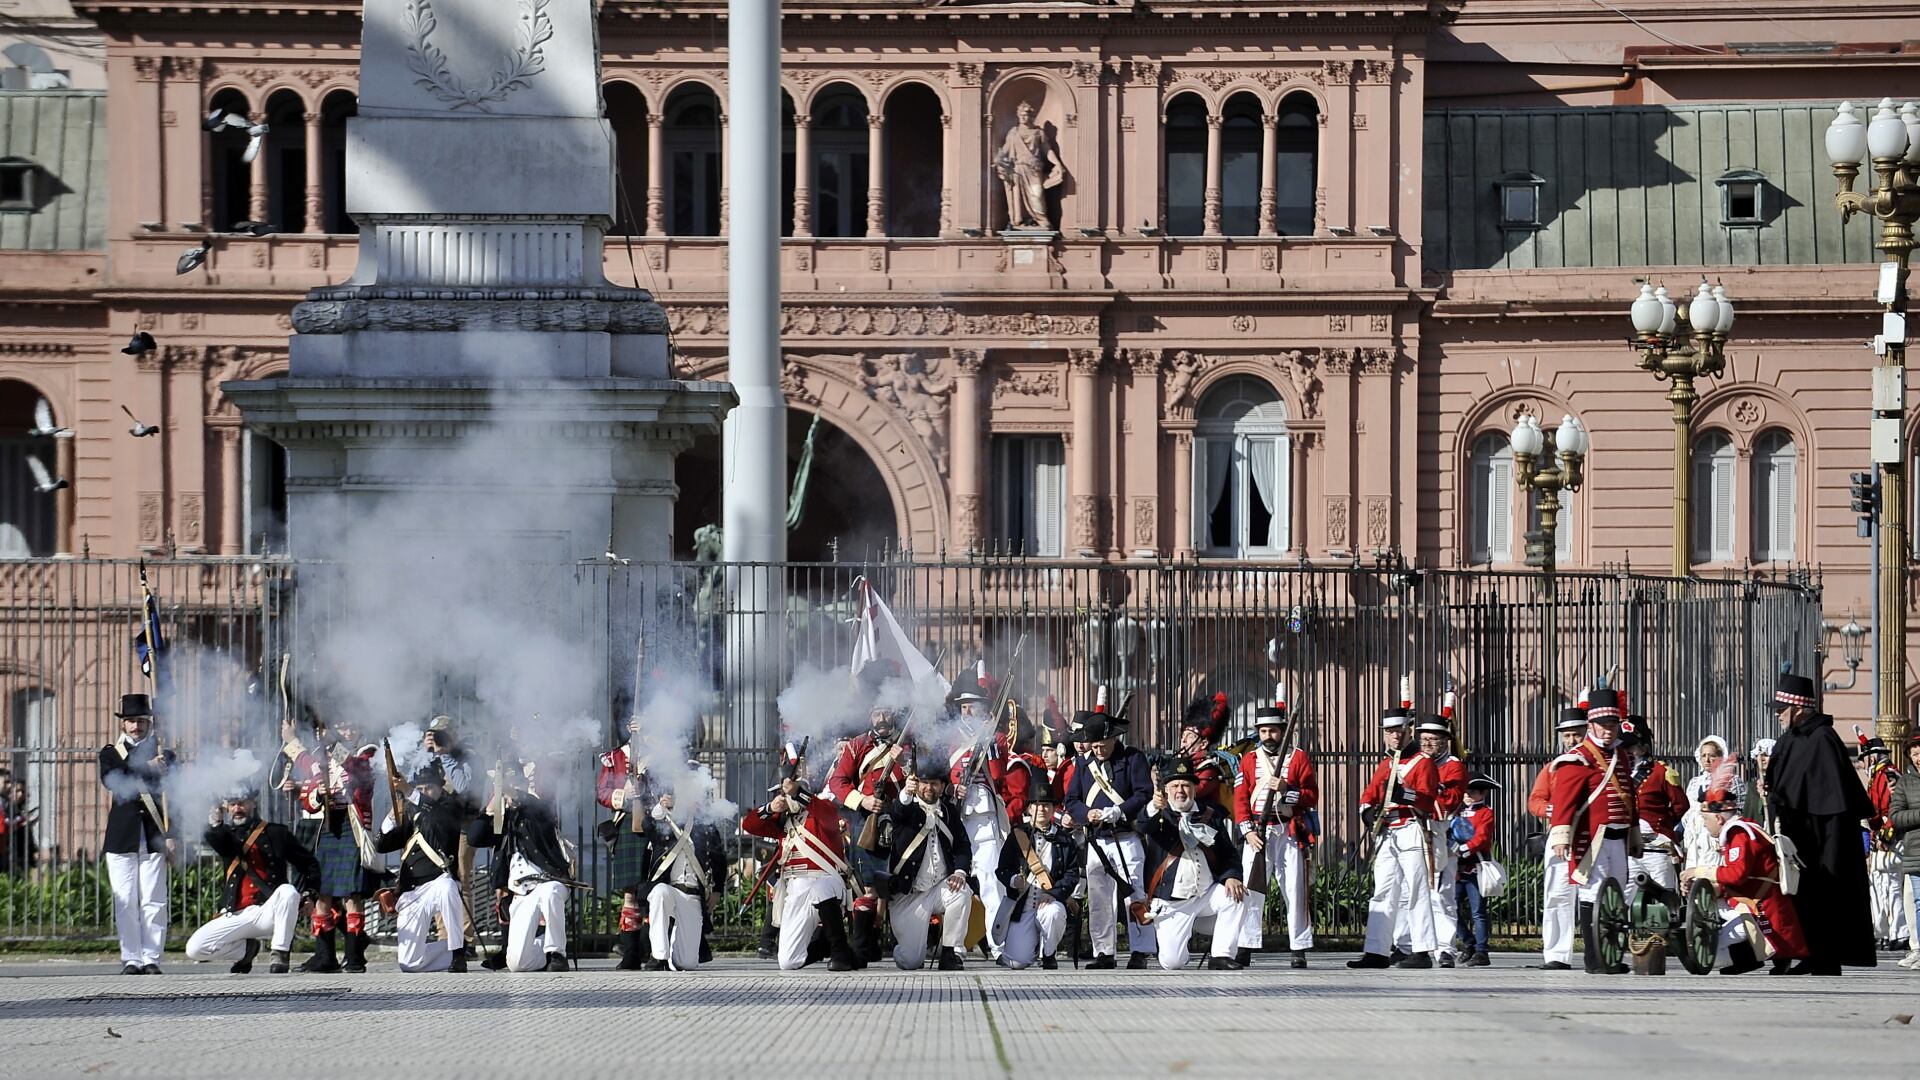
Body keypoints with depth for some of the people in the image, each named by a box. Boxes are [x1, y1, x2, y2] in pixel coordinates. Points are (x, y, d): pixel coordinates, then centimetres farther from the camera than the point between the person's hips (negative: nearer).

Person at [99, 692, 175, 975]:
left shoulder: (164, 754, 12)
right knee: (125, 902, -1)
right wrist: (146, 768, -15)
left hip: (154, 839, -1)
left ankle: (151, 959, 0)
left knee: (154, 902, -5)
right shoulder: (110, 753, 12)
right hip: (121, 838, 1)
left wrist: (171, 835, -3)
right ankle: (131, 959, 4)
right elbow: (112, 780, -8)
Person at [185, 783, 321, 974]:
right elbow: (220, 845, -13)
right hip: (236, 915, 2)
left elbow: (309, 864, 10)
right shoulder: (228, 834, 13)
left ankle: (280, 954, -19)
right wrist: (215, 826, -35)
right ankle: (247, 949, 8)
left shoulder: (275, 833, 7)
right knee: (194, 949, -17)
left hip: (267, 911, -2)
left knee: (288, 891, -34)